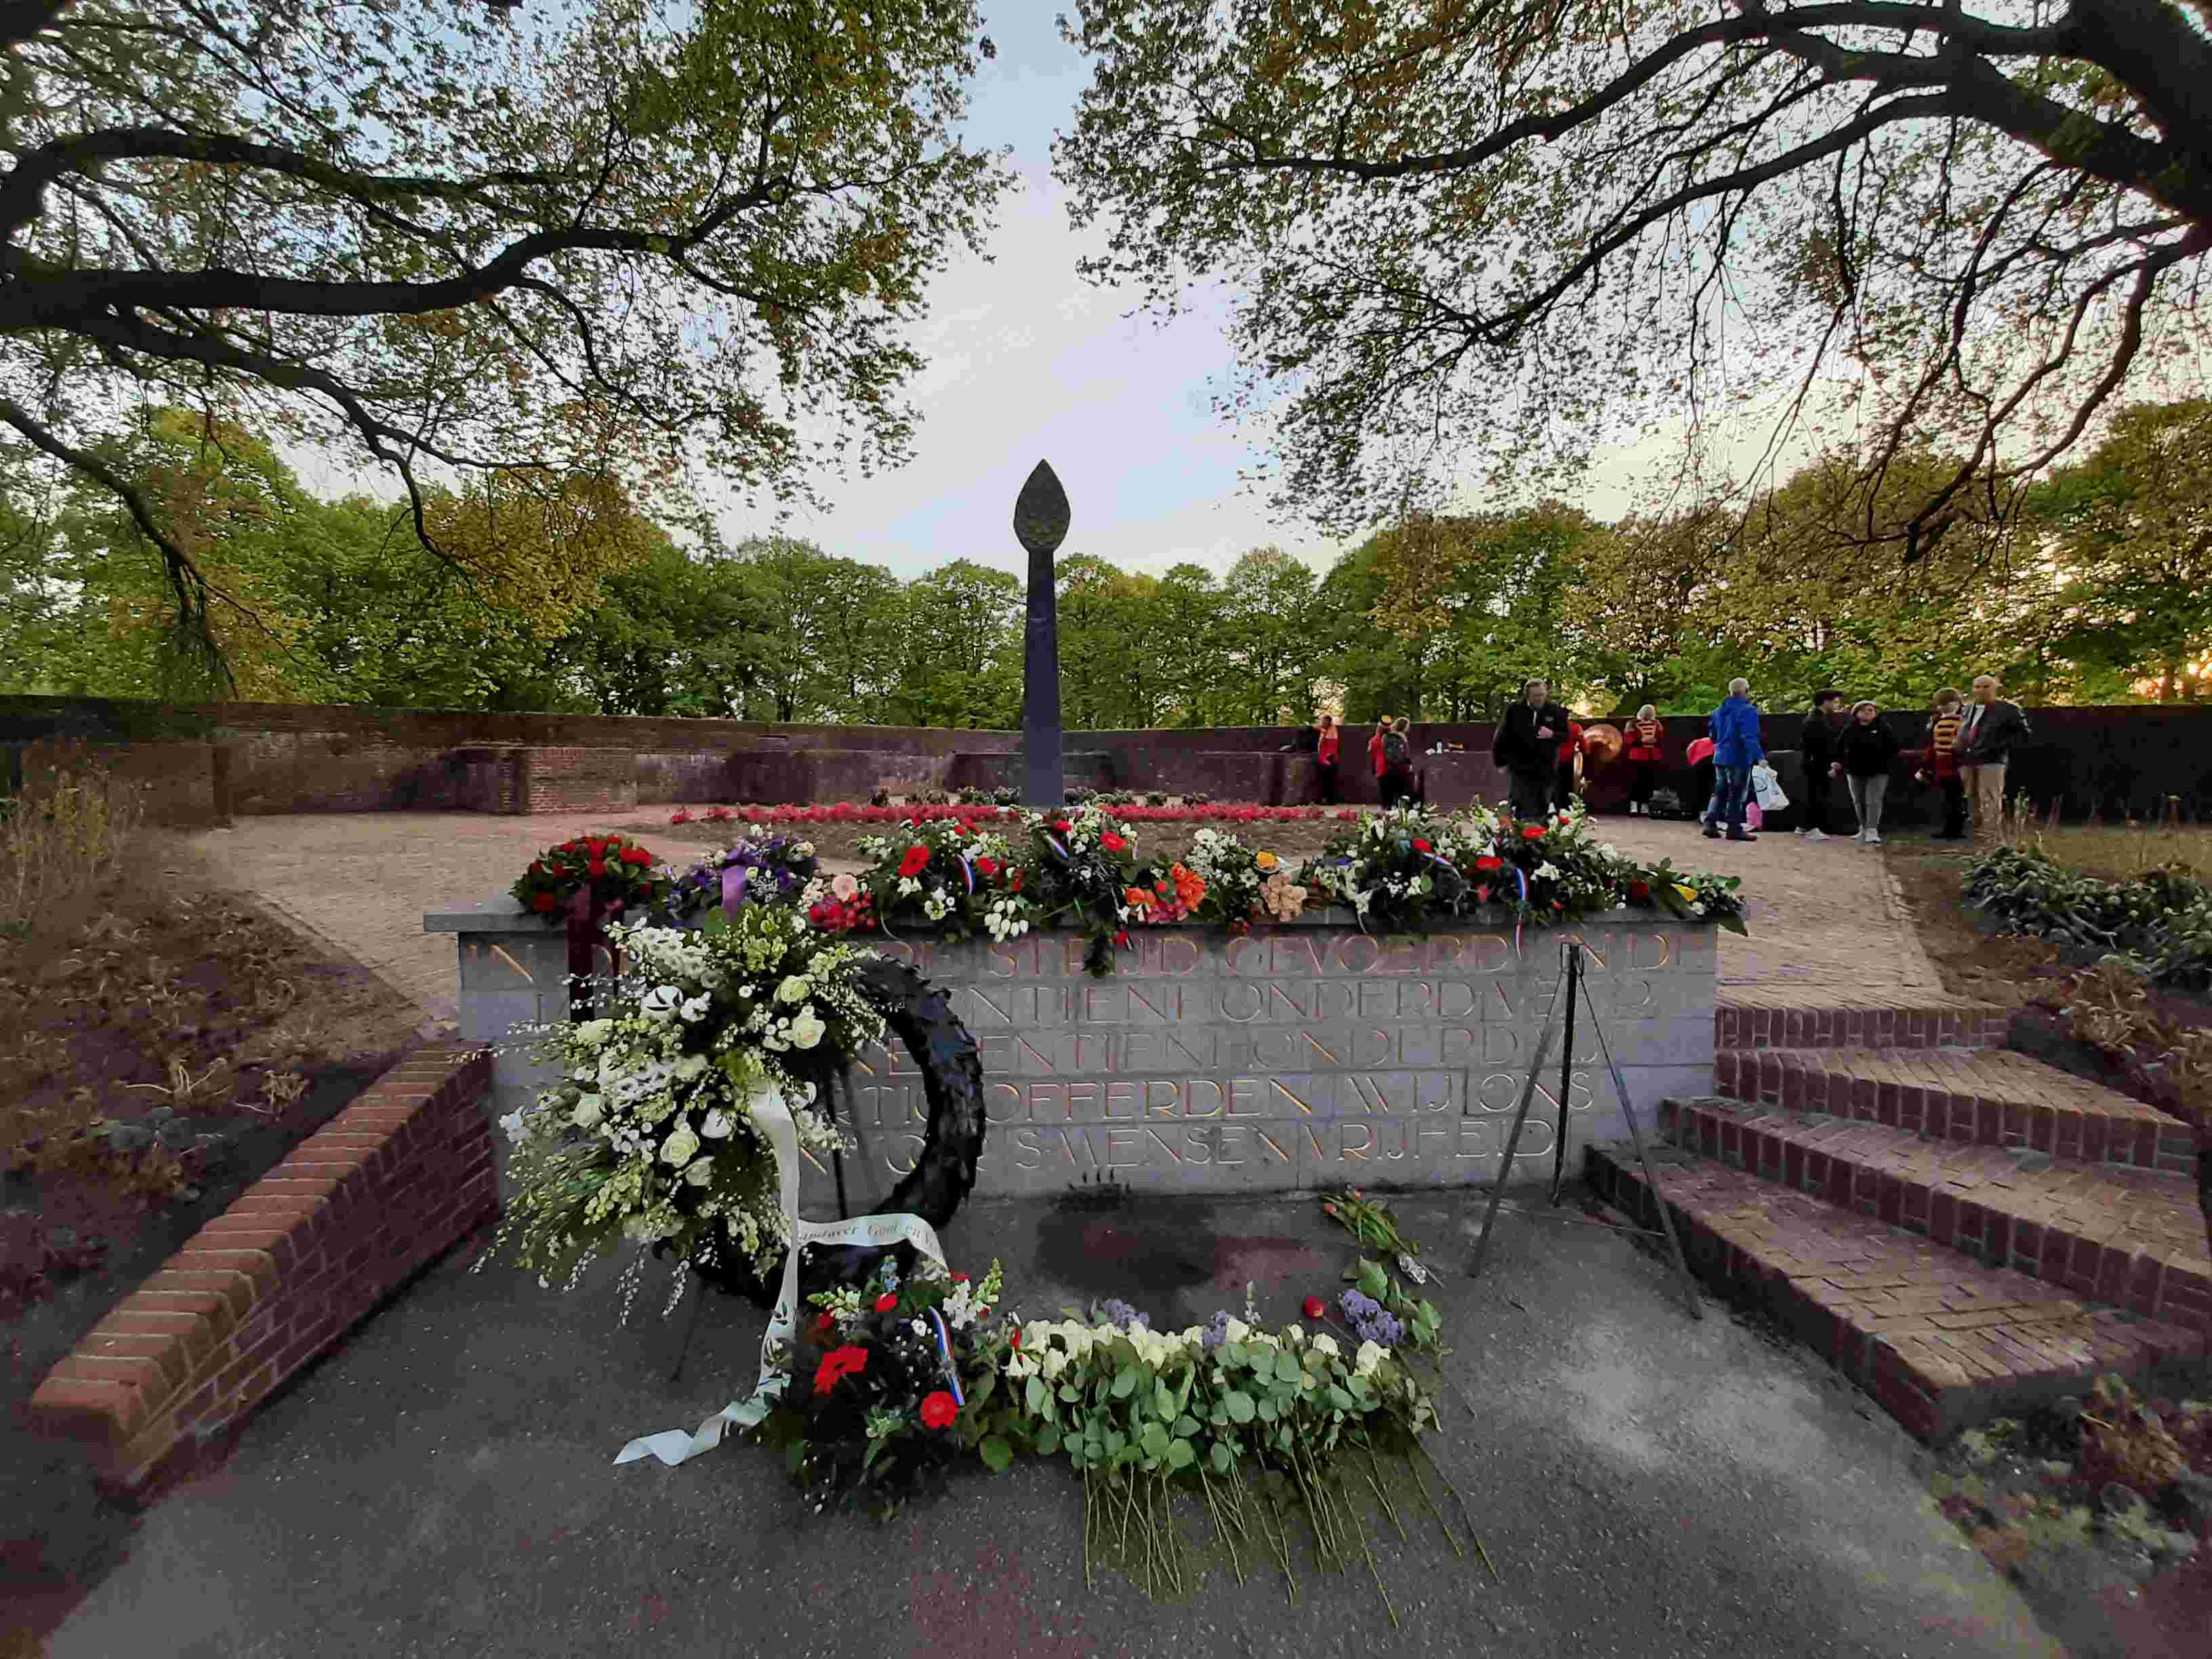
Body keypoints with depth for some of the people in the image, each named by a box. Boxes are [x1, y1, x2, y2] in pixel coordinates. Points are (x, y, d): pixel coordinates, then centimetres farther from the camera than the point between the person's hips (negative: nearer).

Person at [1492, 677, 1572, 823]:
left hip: (1545, 770, 2)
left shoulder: (1556, 711, 2)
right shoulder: (1515, 711, -3)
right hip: (1520, 769, -2)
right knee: (1522, 811, -1)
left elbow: (1566, 735, 8)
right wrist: (1501, 762, 5)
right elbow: (1502, 737, 4)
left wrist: (1553, 735, -14)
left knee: (1542, 810, 9)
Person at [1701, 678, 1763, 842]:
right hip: (1739, 759, -7)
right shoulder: (1748, 710, -13)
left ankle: (1710, 825, 6)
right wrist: (1759, 756, -26)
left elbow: (1713, 735, 21)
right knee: (1737, 794, 0)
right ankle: (1734, 829, 3)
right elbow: (1750, 737, -23)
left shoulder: (1718, 711, 12)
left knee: (1720, 792, 14)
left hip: (1720, 758, 7)